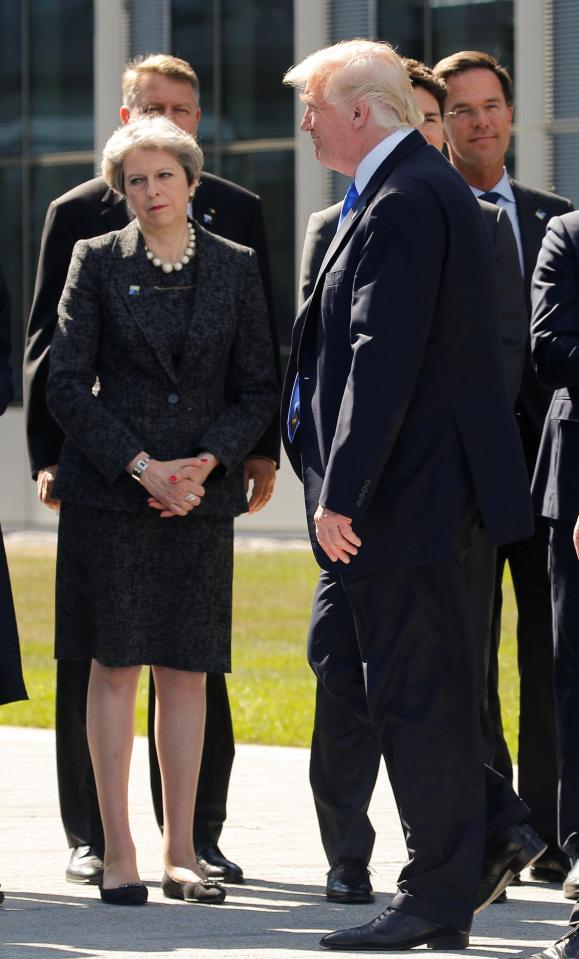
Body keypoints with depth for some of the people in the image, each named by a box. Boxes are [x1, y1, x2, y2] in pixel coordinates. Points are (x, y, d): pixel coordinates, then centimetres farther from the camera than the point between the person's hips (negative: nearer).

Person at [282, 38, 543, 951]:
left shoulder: (404, 202, -18)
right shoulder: (420, 188, 15)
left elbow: (384, 360, -24)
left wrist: (341, 493, -23)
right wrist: (340, 486, 20)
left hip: (407, 490, -11)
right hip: (401, 490, 11)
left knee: (415, 688, -3)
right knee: (340, 654, 16)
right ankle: (493, 823, 18)